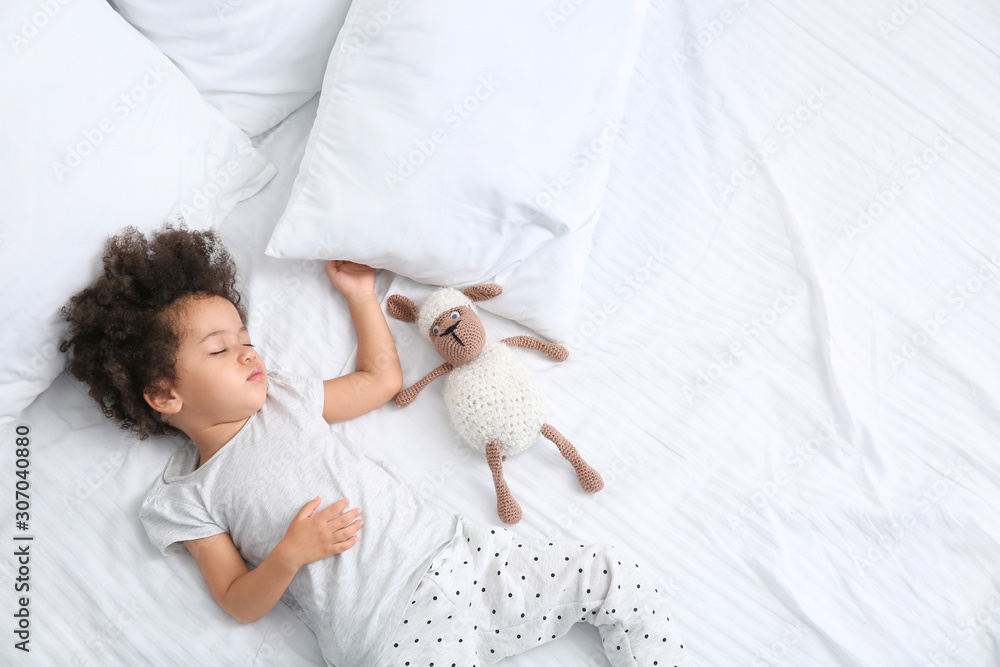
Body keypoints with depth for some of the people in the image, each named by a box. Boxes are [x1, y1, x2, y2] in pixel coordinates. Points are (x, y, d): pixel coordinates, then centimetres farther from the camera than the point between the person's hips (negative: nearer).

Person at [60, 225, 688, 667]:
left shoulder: (282, 397, 16)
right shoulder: (182, 500, 4)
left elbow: (382, 379, 25)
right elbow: (239, 603, 3)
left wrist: (361, 294, 25)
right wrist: (289, 555, -16)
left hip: (453, 549, 5)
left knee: (622, 580, 1)